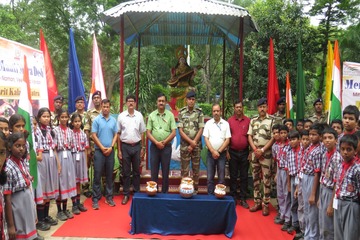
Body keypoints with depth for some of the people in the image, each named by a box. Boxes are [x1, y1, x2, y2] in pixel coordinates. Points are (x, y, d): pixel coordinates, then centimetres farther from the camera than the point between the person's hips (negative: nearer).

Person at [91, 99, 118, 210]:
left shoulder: (113, 120, 6)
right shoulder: (96, 120, -2)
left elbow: (115, 135, 6)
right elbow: (93, 135, -5)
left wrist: (111, 147, -6)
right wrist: (102, 148, -9)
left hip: (110, 151, 3)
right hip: (99, 150, -3)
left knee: (109, 175, 9)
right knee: (97, 175, -1)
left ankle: (109, 197, 19)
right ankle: (95, 199, 7)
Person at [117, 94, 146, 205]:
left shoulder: (139, 115, 2)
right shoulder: (121, 116, -1)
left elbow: (142, 133, 6)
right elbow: (118, 134, 2)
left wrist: (143, 148, 3)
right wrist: (119, 150, -1)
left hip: (137, 146, 1)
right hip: (125, 146, -1)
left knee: (136, 171, 11)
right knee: (126, 172, 6)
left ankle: (137, 192, 22)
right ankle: (126, 194, 16)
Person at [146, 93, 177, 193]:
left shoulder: (170, 115, 1)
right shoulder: (151, 115, 5)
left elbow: (174, 132, -3)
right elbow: (148, 133, 1)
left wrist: (164, 142, -10)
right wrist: (156, 143, -12)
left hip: (166, 147, -1)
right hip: (154, 146, 1)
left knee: (165, 172, 6)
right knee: (154, 172, 6)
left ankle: (165, 192, 16)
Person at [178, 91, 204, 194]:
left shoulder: (199, 112, 0)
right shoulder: (181, 112, 0)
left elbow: (201, 129, -4)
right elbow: (180, 130, -5)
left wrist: (193, 143, -10)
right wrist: (190, 141, -13)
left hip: (196, 145, 0)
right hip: (184, 144, 0)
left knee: (196, 168, 7)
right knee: (184, 169, 5)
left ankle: (195, 189, 18)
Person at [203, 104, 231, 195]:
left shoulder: (226, 124, 3)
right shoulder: (208, 123, 5)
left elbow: (227, 140, -1)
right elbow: (206, 139, 0)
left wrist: (219, 151, -8)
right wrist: (213, 151, -10)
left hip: (222, 153, 0)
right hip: (210, 153, 1)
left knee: (221, 177, 3)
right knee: (210, 177, 4)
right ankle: (210, 195, 13)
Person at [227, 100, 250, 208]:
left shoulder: (248, 120, 1)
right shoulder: (230, 120, 1)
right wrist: (227, 151, -2)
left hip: (244, 152, 0)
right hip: (233, 152, 0)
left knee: (244, 176, 6)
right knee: (233, 176, 8)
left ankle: (243, 199, 15)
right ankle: (233, 198, 18)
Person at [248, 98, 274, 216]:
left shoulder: (272, 120, -3)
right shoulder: (253, 120, 10)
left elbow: (273, 138, -7)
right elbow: (249, 136, 7)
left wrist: (262, 150, -11)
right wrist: (255, 150, -5)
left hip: (266, 153, -4)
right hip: (255, 153, 4)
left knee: (266, 179, -1)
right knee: (255, 179, 10)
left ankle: (266, 204, 7)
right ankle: (257, 202, 19)